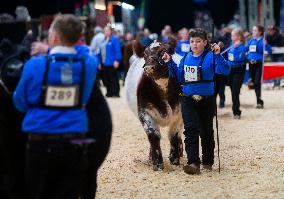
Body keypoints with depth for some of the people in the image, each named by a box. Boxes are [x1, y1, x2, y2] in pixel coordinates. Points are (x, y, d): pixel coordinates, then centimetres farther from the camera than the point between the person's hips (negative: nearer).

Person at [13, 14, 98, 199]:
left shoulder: (36, 64, -11)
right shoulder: (89, 64, -3)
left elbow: (20, 103, 1)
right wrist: (52, 51, 18)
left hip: (41, 144, -2)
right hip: (75, 145, 2)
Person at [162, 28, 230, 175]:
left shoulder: (210, 57, -8)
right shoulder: (186, 58, 7)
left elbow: (225, 71, -21)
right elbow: (178, 76, 16)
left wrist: (217, 55, -32)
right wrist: (169, 62, 6)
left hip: (206, 100, -3)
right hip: (187, 99, 3)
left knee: (206, 131, 11)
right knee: (191, 130, -12)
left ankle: (208, 162, 26)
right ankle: (193, 163, -18)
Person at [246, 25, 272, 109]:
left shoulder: (262, 41, -6)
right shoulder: (251, 41, 11)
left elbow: (270, 51, -13)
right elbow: (245, 49, 19)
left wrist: (265, 44, -27)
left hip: (259, 64, -6)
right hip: (251, 64, 6)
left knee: (257, 82, -14)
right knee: (254, 82, 11)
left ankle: (259, 101, -12)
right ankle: (259, 101, 25)